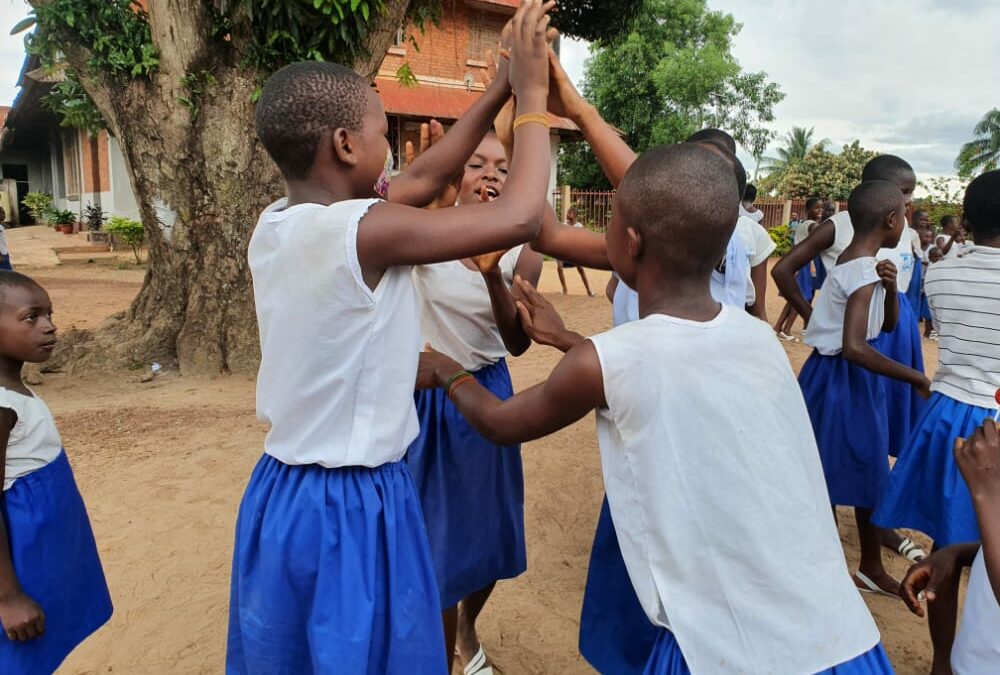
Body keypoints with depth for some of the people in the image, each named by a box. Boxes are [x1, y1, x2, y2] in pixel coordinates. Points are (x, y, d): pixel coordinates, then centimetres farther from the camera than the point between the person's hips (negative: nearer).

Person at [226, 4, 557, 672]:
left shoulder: (275, 224, 1)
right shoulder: (362, 230, -24)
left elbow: (426, 179, 7)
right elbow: (520, 218, -23)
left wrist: (503, 87, 9)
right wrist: (532, 97, -9)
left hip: (283, 492, 8)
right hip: (355, 507, -8)